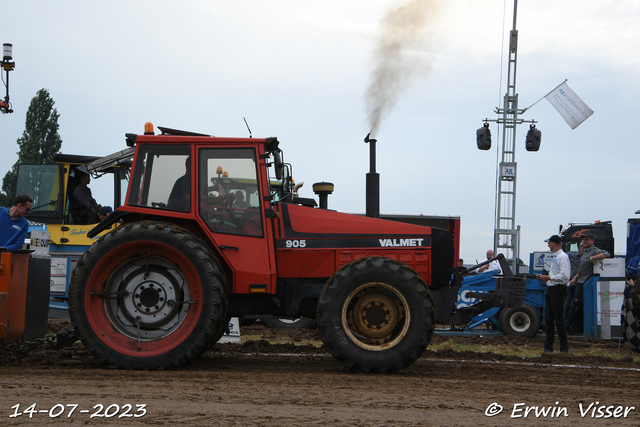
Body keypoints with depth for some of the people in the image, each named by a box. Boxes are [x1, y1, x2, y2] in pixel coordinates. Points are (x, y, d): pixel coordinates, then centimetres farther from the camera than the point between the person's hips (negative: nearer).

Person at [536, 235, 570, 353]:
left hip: (558, 290, -10)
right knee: (548, 320, 9)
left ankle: (564, 347, 0)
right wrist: (544, 277, 12)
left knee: (559, 320, -6)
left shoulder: (562, 257, -13)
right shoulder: (555, 257, 19)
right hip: (551, 290, 10)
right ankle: (548, 346, 14)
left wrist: (549, 278, -18)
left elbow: (565, 276, -22)